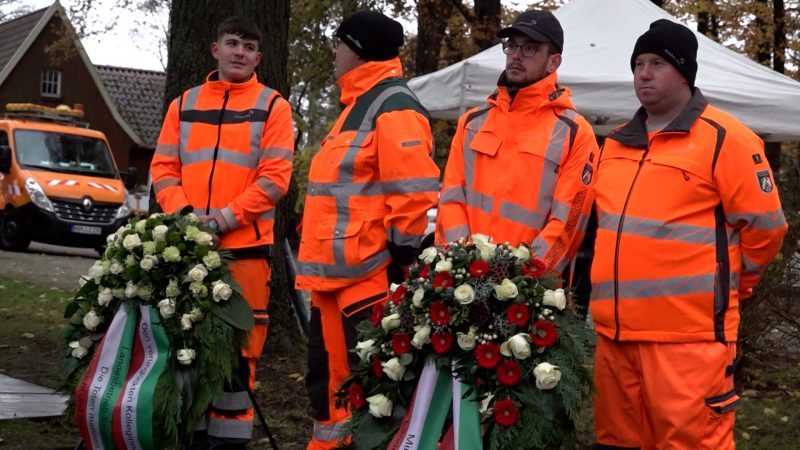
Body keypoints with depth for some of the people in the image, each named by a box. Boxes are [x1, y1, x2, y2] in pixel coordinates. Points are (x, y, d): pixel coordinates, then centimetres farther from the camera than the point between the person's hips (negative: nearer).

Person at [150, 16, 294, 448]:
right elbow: (163, 168, 10)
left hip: (245, 245, -3)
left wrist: (222, 219, -14)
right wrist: (183, 214, -9)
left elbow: (275, 177, -5)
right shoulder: (184, 104, 15)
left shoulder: (272, 105, 4)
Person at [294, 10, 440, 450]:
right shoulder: (358, 106, 21)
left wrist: (400, 261, -18)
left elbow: (412, 192, -20)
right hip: (334, 277, 11)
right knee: (327, 375, 17)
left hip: (367, 279, -11)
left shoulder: (393, 108, -12)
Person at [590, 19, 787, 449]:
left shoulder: (723, 138, -5)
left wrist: (724, 286, 7)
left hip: (687, 333, -7)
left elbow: (763, 225, -4)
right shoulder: (616, 144, 17)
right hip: (614, 330, 7)